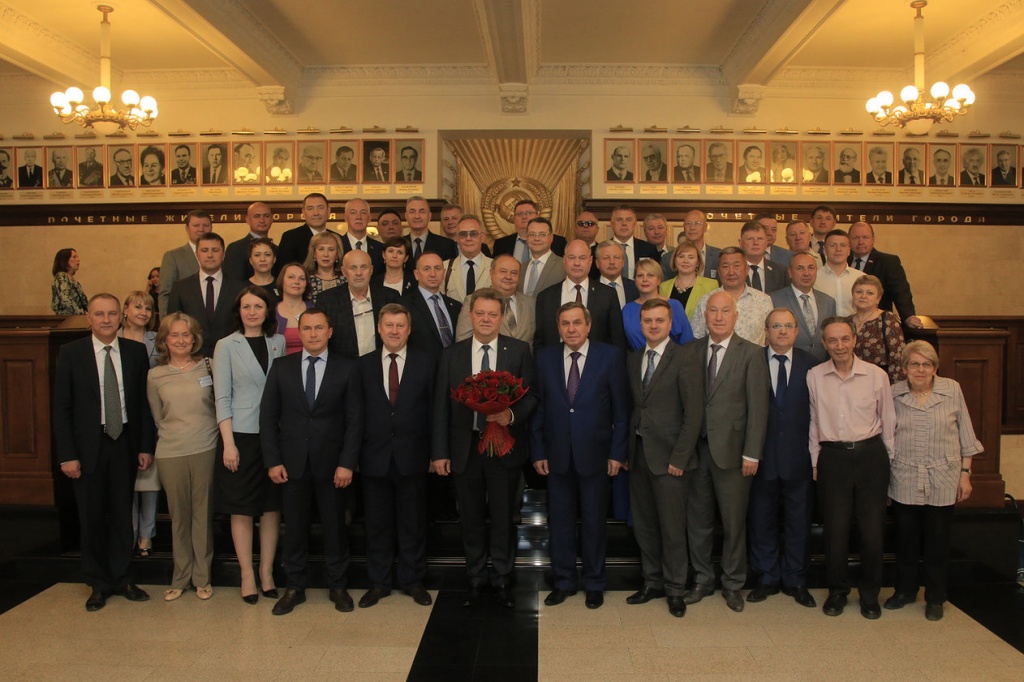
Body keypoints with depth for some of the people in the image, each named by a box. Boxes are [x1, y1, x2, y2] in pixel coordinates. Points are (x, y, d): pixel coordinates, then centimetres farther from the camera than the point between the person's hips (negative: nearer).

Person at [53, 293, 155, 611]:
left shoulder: (136, 351, 2)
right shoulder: (71, 352, -3)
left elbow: (144, 402, 4)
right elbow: (61, 407, -4)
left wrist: (146, 446, 1)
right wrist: (67, 454, -9)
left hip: (125, 445, 1)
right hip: (88, 446, -1)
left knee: (122, 515, 11)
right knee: (92, 519, 8)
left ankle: (123, 579, 25)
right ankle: (99, 584, 23)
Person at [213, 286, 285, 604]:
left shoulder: (279, 342, 7)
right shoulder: (226, 346, 0)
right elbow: (222, 398, -3)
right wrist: (228, 443, -10)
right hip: (241, 435, -2)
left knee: (272, 507, 8)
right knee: (242, 509, 4)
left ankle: (267, 572, 19)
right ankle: (247, 574, 16)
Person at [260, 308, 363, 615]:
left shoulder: (347, 368, -1)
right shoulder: (281, 367, 4)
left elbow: (354, 419, -3)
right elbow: (268, 416, 3)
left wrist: (347, 463, -9)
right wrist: (272, 461, -4)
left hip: (331, 463, -1)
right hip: (292, 462, 1)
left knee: (334, 526, 8)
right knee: (295, 527, 10)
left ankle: (337, 586, 24)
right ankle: (295, 588, 24)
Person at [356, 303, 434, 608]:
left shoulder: (425, 363, 1)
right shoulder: (363, 365, 4)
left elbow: (432, 410, 1)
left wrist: (434, 452, -3)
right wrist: (354, 454, -2)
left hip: (412, 457, -1)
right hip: (375, 457, 1)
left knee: (413, 522, 9)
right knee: (377, 524, 10)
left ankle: (412, 580, 24)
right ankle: (379, 582, 24)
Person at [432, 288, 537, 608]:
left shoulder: (519, 351, 0)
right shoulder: (452, 354, 3)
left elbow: (531, 395, 0)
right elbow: (441, 406, 2)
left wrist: (512, 414, -20)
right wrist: (440, 452, -1)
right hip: (465, 447, 2)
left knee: (503, 516, 8)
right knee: (471, 518, 12)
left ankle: (501, 579, 25)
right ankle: (476, 579, 29)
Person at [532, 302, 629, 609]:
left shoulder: (610, 356, -3)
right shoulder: (545, 358, 3)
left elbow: (621, 408, -3)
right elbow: (538, 408, 4)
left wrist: (617, 452, -7)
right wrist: (538, 451, 0)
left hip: (594, 454, -2)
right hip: (557, 455, 2)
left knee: (595, 522, 10)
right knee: (559, 521, 11)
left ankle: (594, 583, 26)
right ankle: (564, 581, 27)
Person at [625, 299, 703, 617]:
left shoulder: (684, 361, -8)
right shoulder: (633, 359, 11)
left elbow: (694, 413, -11)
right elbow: (632, 406, 12)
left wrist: (679, 458, -13)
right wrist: (626, 450, 5)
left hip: (669, 458, -6)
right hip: (638, 454, 6)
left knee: (672, 528, 2)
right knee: (643, 525, 13)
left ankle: (675, 590, 18)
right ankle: (652, 582, 28)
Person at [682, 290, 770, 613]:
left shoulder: (751, 354, -3)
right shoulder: (691, 351, 6)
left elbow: (758, 407, -5)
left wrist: (752, 454, -9)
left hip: (731, 450, -3)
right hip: (696, 449, 3)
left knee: (734, 522, 7)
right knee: (697, 520, 11)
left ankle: (732, 584, 25)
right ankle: (702, 580, 28)